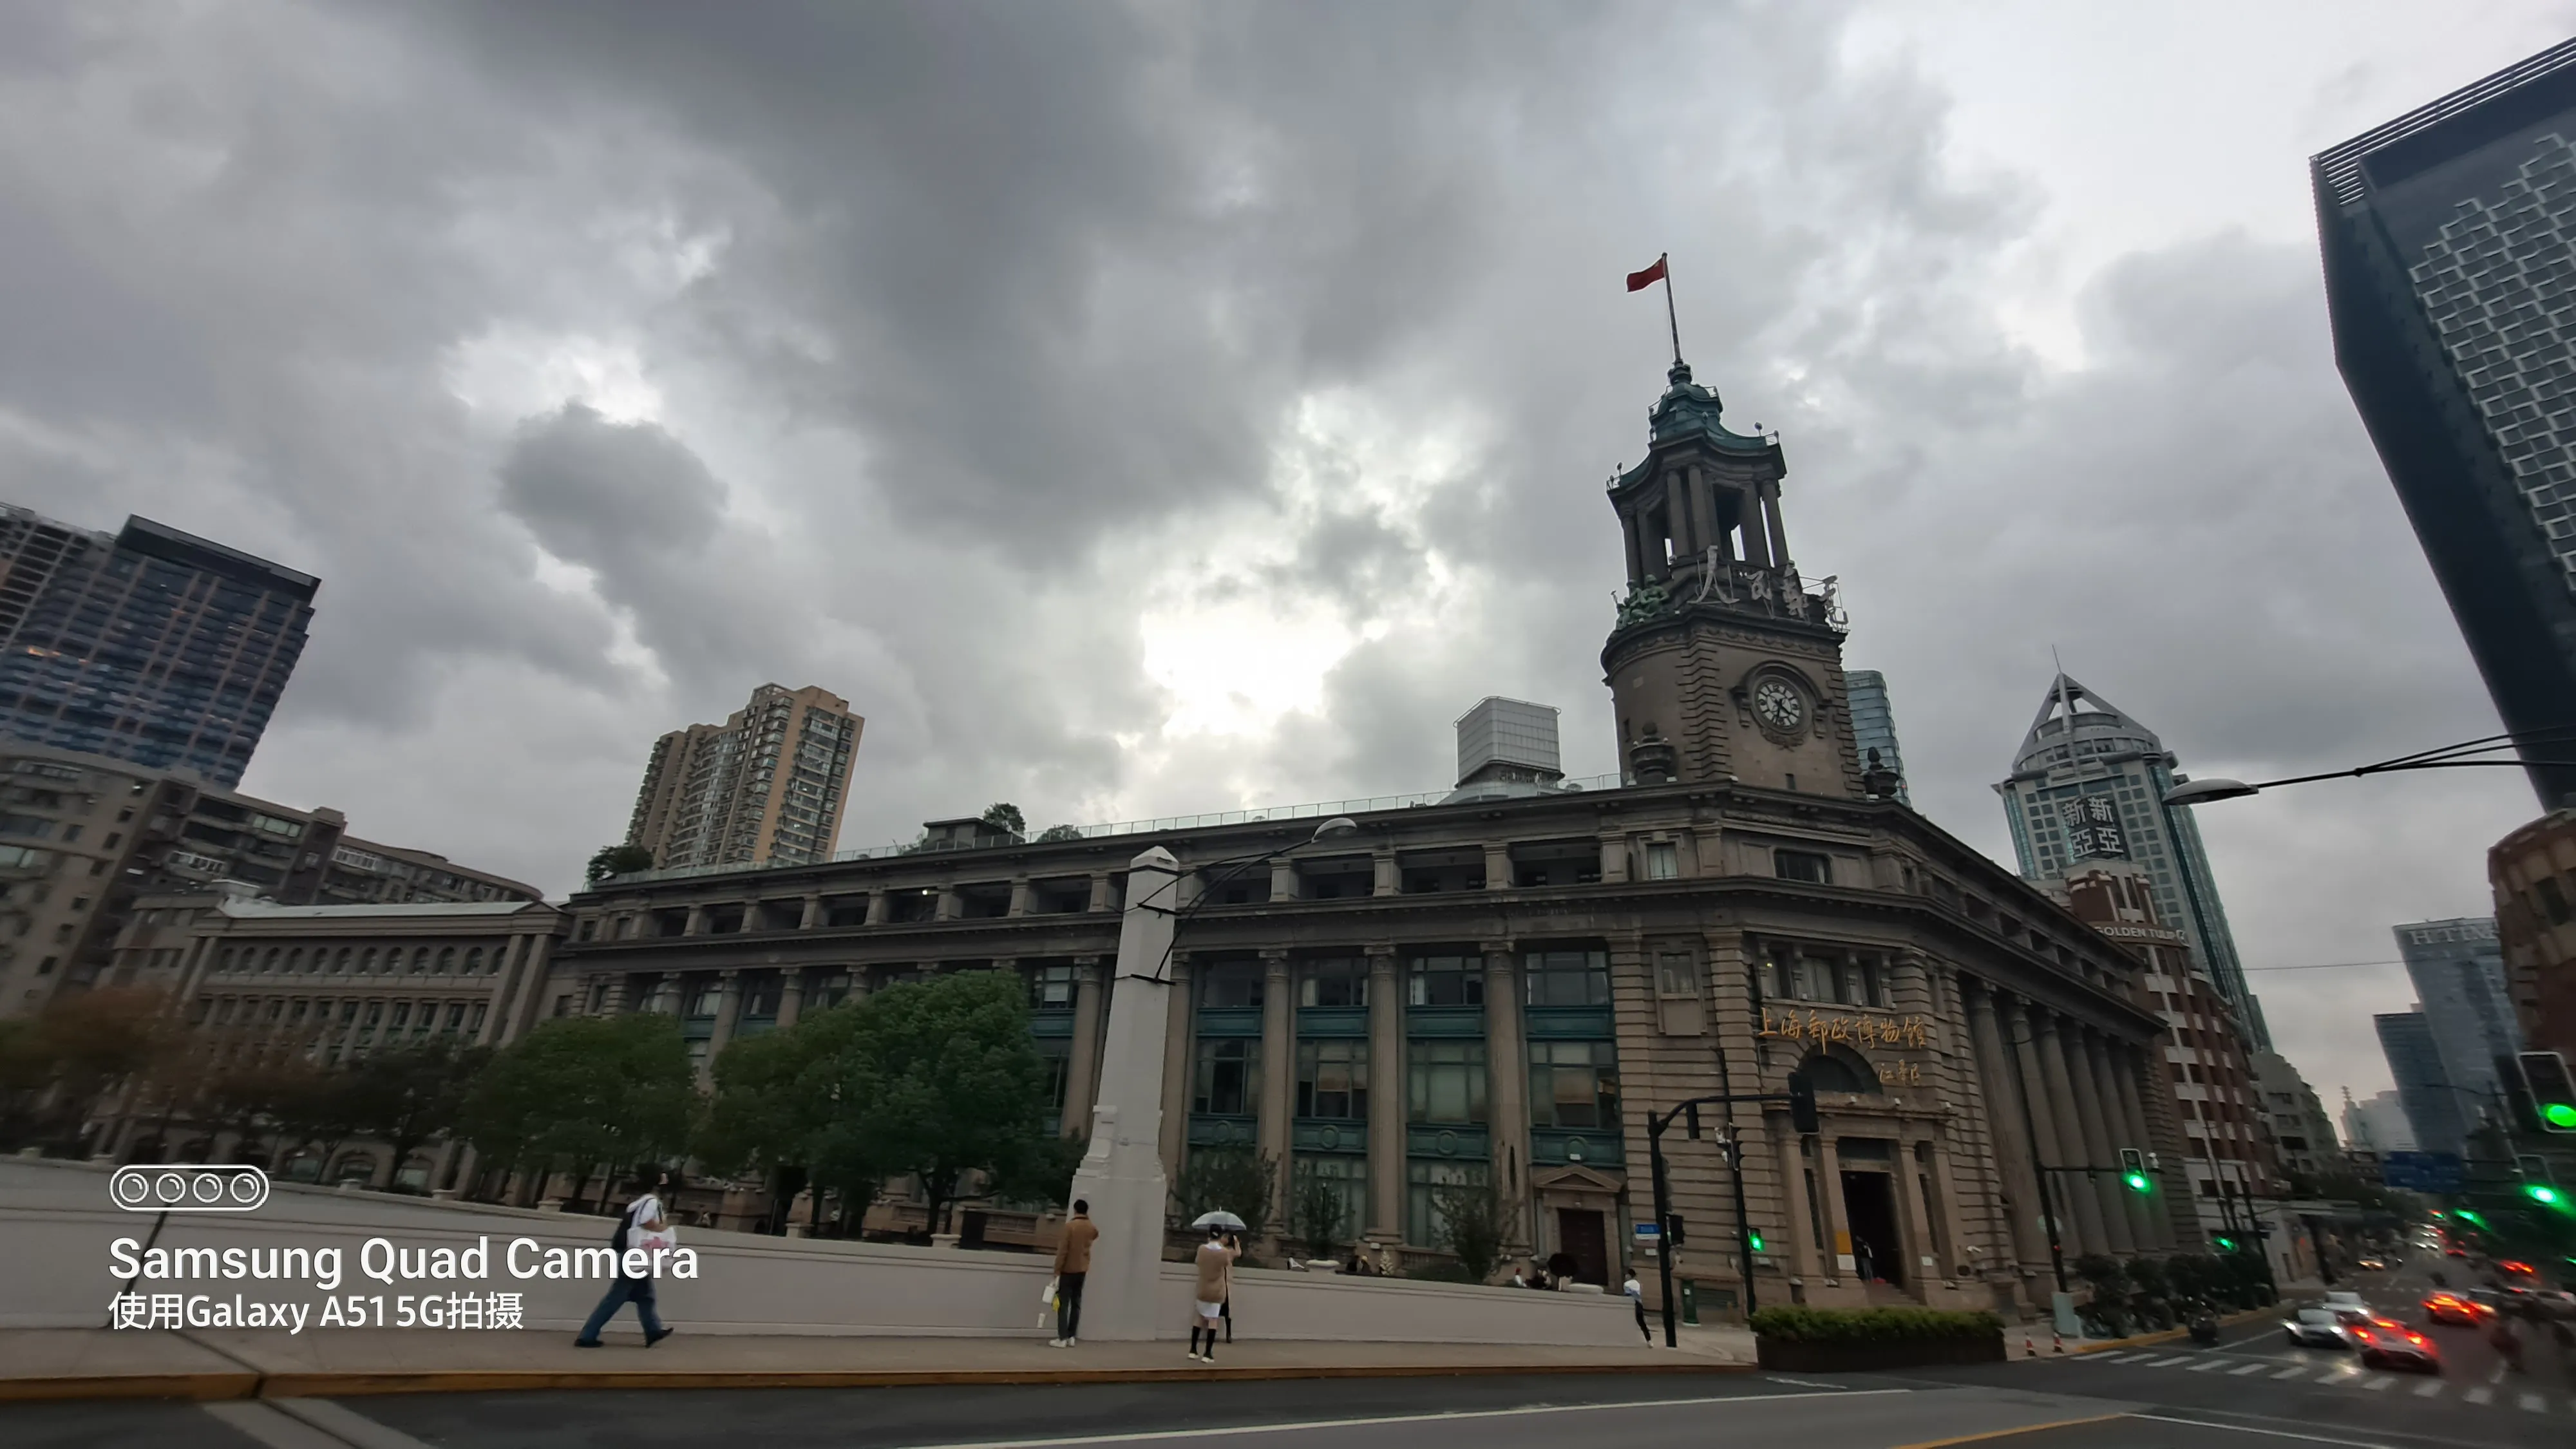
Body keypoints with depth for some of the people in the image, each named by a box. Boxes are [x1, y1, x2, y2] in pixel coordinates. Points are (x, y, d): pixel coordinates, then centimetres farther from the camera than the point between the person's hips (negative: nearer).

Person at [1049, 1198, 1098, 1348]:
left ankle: (1062, 1338, -6)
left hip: (1068, 1270, -6)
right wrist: (1087, 1219, 27)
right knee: (1076, 1304, 10)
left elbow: (1062, 1250, -16)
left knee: (1063, 1304, -2)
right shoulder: (1091, 1228, 4)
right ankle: (1071, 1337, 10)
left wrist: (1057, 1270, -12)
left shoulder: (1070, 1225, -14)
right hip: (1082, 1269, 6)